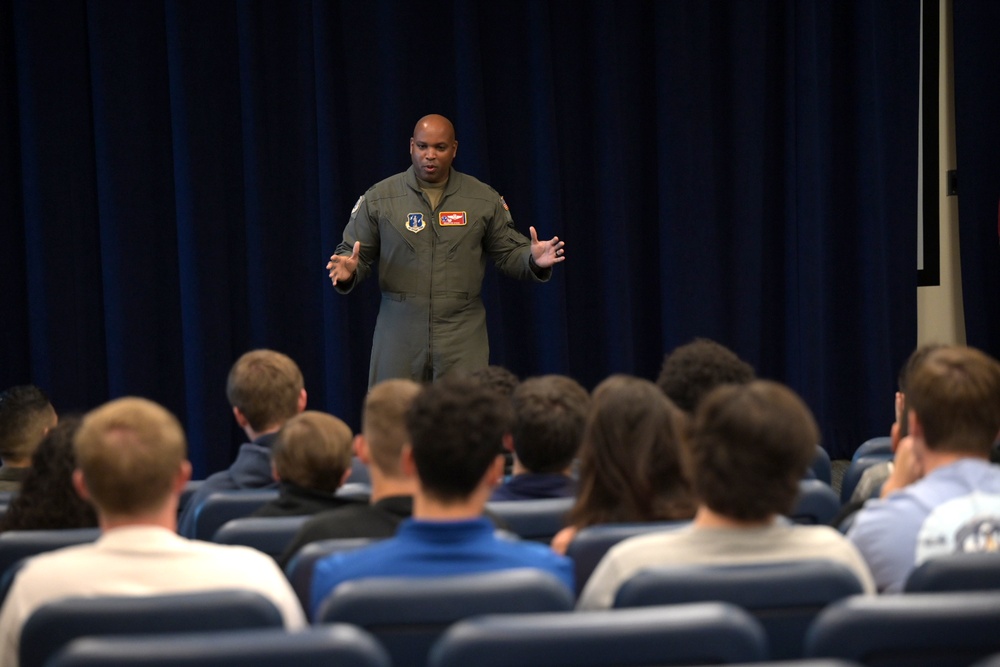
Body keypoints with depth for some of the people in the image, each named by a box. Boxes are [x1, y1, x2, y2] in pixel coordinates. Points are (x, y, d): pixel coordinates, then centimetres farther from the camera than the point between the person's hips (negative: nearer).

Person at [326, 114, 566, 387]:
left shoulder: (484, 199, 5)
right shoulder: (379, 198, 3)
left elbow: (508, 253, 9)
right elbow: (356, 253, 7)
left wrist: (533, 261, -12)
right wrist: (348, 271, -15)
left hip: (463, 336, 0)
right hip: (399, 333, 0)